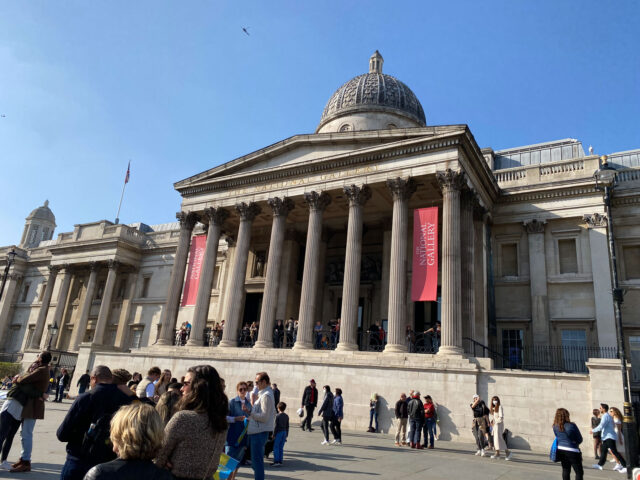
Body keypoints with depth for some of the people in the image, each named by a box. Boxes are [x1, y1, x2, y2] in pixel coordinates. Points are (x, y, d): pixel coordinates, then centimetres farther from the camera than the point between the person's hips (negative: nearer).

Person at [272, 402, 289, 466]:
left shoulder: (277, 416, -11)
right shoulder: (286, 416, 7)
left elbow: (276, 426, -12)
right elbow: (287, 426, 11)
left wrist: (274, 434, -5)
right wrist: (286, 434, 18)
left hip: (279, 432, -6)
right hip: (284, 432, 6)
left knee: (276, 447, 1)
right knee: (281, 448, 10)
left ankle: (276, 461, -2)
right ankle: (280, 461, 11)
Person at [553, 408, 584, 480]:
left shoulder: (555, 427, -2)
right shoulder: (571, 425, -15)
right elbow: (580, 439, -4)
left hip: (560, 450, 5)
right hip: (572, 451, -5)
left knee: (565, 470, 18)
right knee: (579, 472, 4)